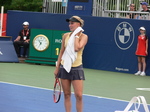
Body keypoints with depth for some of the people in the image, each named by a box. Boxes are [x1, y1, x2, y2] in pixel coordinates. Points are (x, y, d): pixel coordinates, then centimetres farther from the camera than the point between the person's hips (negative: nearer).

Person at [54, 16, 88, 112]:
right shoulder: (66, 36, 6)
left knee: (79, 95, -9)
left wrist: (76, 35, -11)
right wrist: (57, 68, 10)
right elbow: (62, 52, 12)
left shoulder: (83, 36, -6)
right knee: (67, 95, 6)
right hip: (64, 67, 4)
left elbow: (77, 48, -23)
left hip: (76, 68, -4)